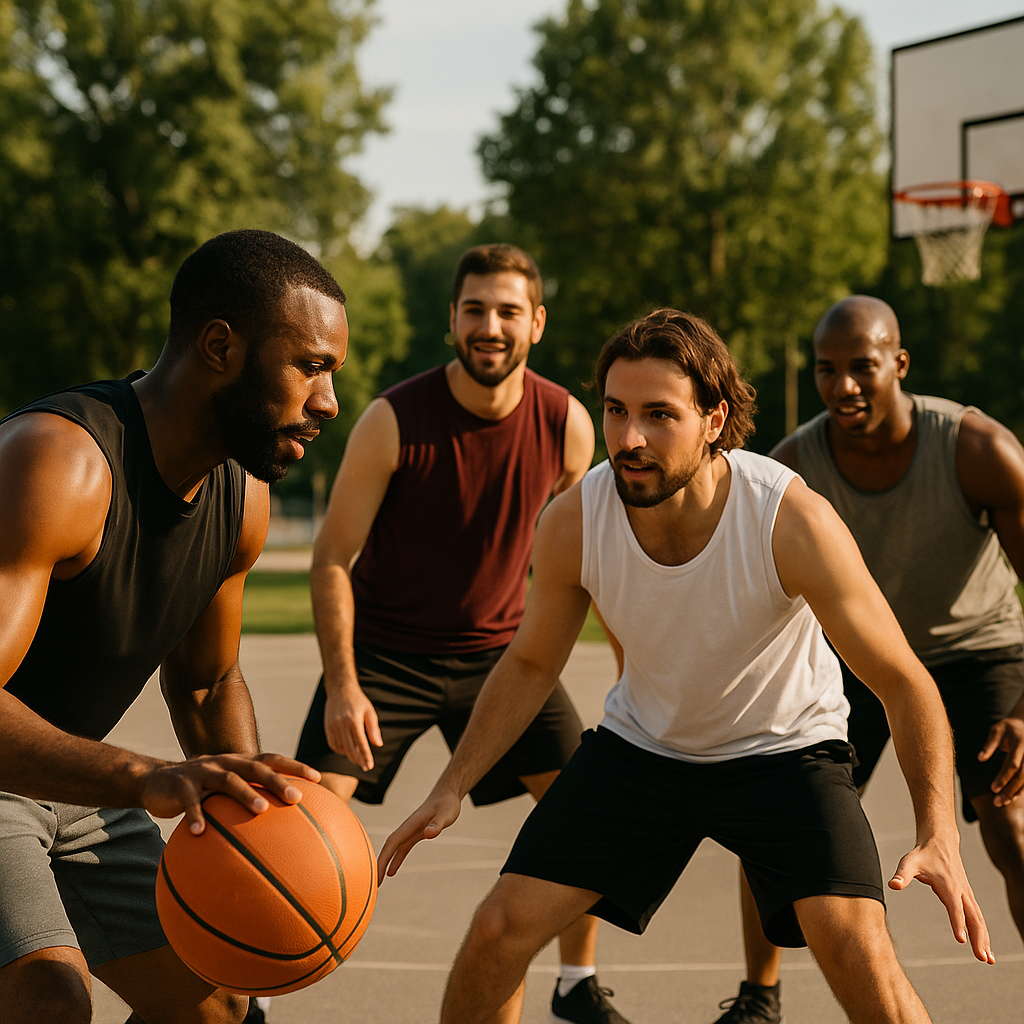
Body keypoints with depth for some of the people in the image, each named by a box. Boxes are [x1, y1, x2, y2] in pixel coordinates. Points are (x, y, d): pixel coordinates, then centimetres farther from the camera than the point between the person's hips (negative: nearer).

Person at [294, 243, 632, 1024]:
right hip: (386, 649, -3)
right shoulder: (394, 420, -20)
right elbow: (333, 557, -14)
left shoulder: (567, 425, -10)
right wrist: (342, 686, -21)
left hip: (499, 648, 3)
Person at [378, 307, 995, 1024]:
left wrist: (940, 836, -32)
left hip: (784, 749, -3)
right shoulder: (574, 522, -20)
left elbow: (903, 681, -21)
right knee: (500, 931, -5)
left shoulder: (795, 521, -29)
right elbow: (531, 664, 0)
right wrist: (452, 789, -6)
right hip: (641, 744, 3)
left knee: (859, 952, -24)